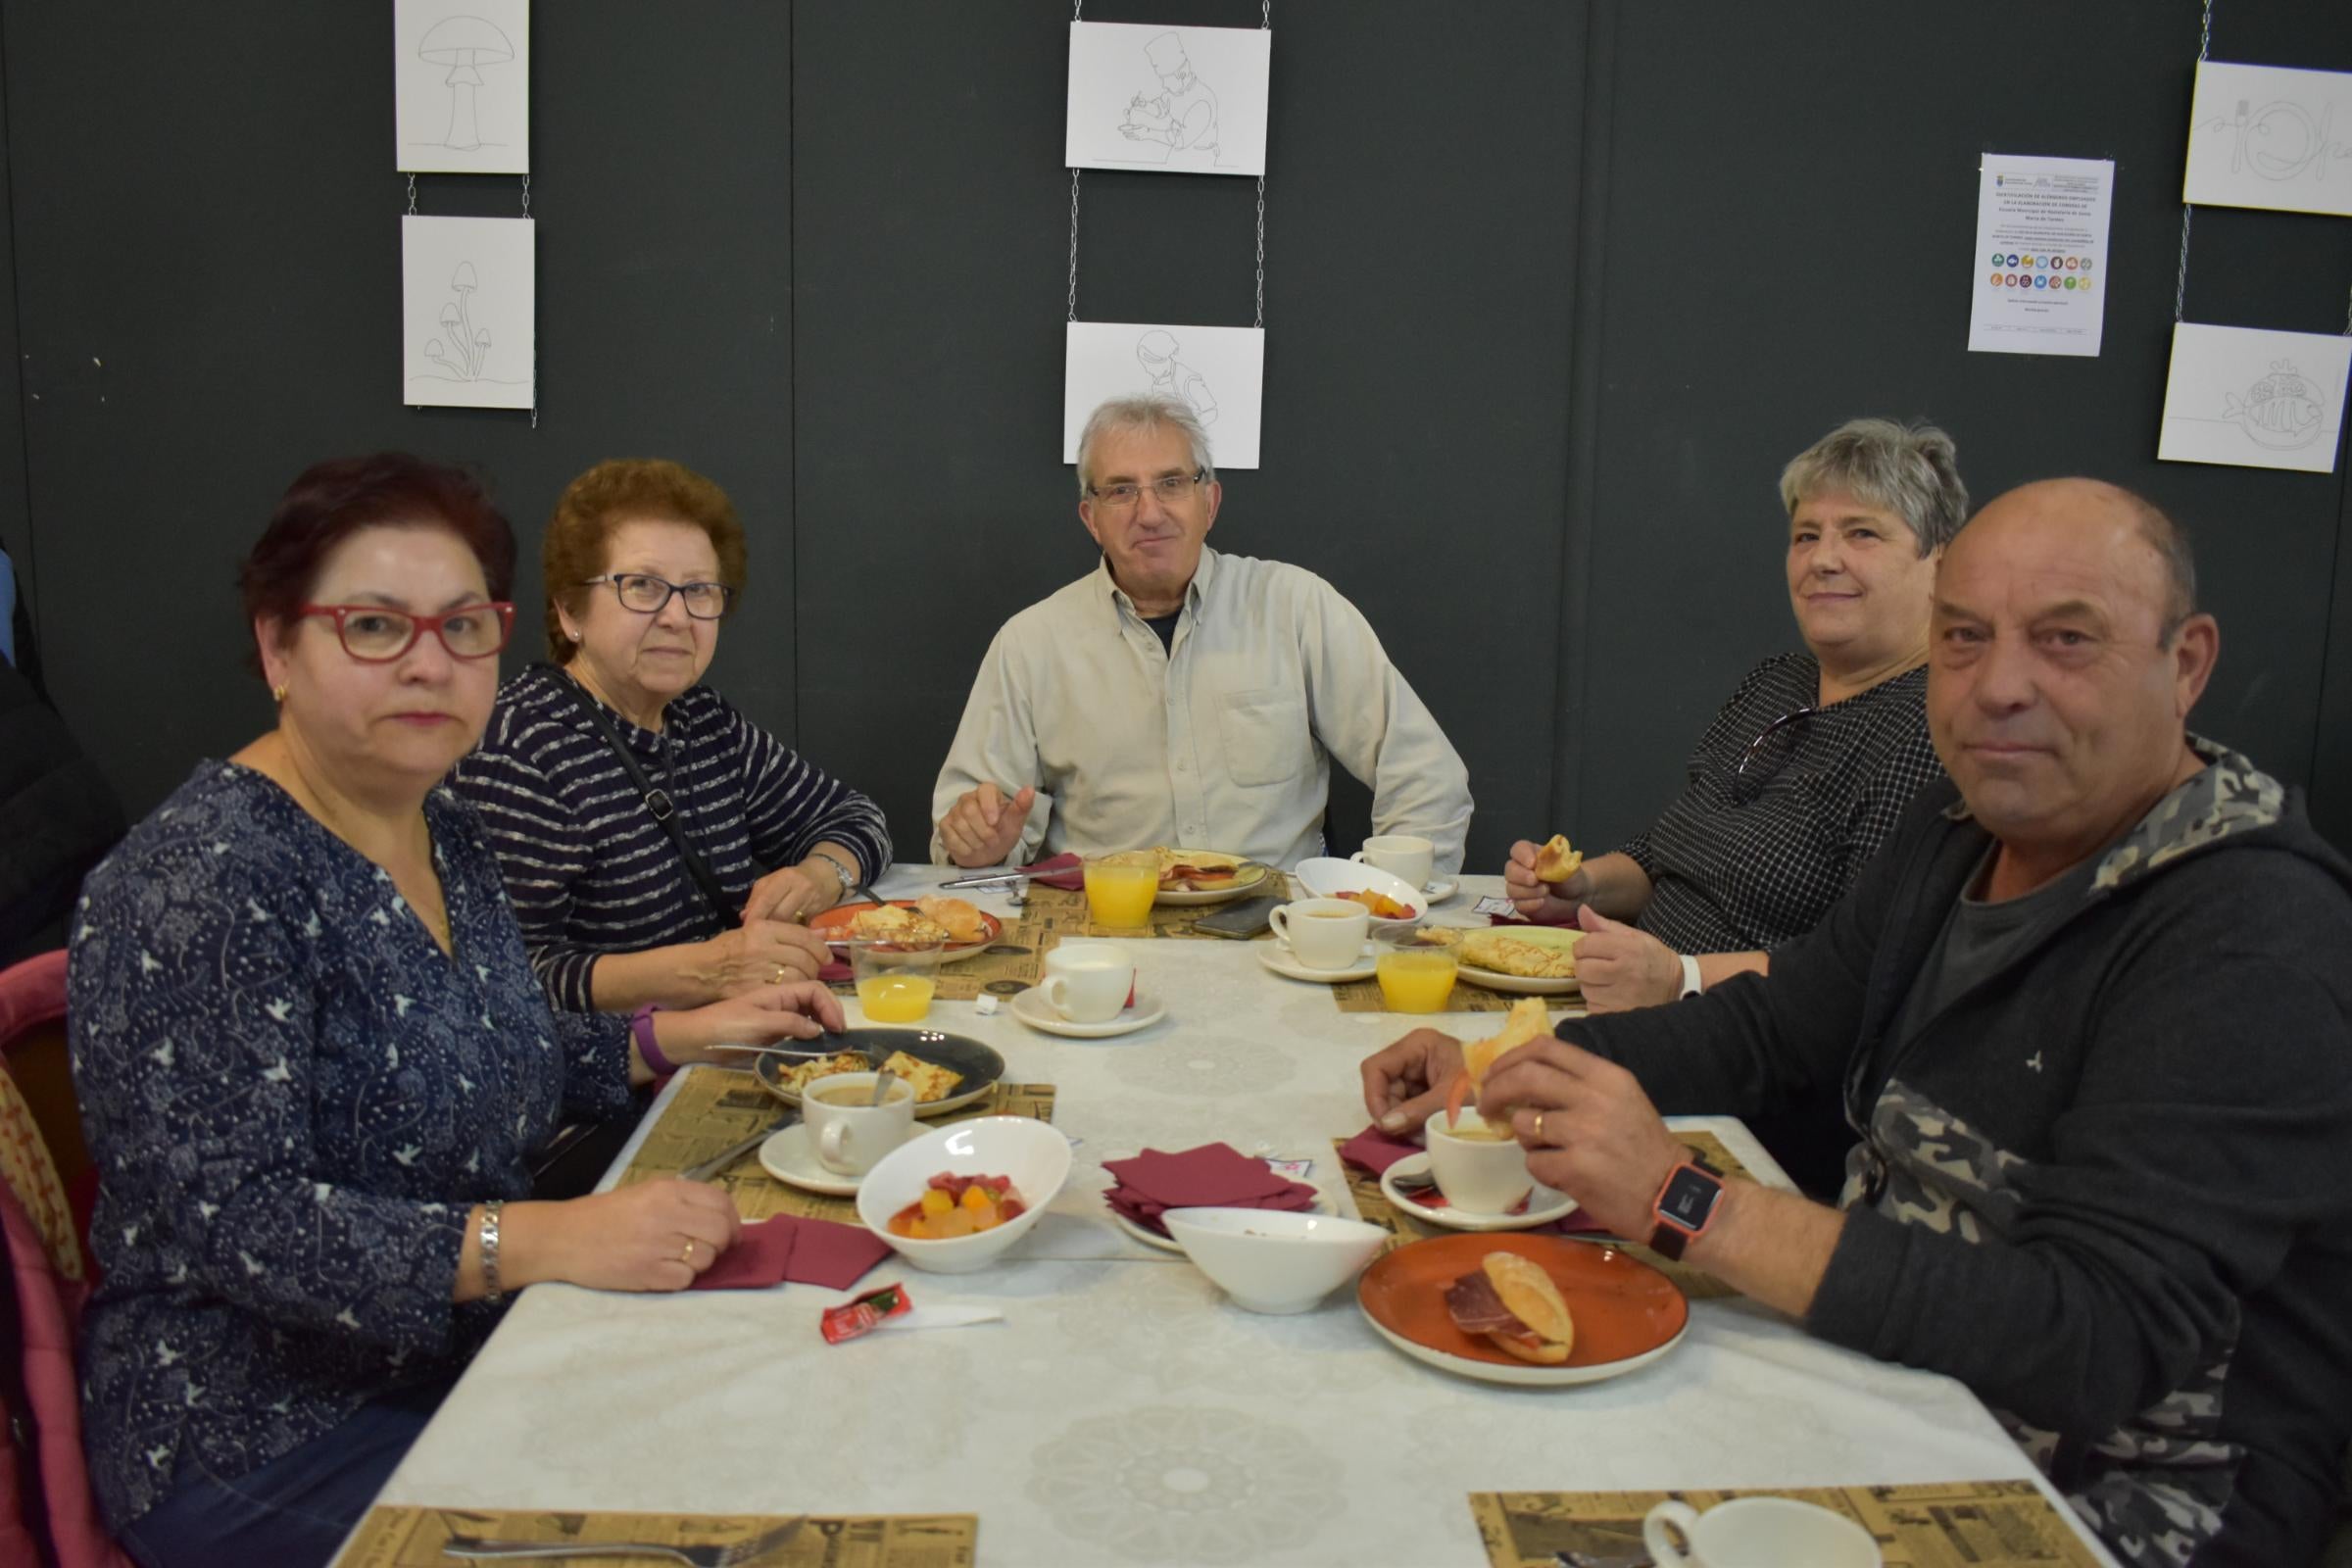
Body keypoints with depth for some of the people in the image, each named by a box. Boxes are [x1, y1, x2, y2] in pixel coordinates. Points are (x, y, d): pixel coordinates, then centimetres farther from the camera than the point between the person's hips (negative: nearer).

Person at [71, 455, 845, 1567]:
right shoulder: (198, 884, -20)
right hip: (270, 1444, -7)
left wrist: (683, 1038, 7)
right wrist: (541, 1242, -34)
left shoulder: (445, 832, 6)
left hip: (467, 1355, 8)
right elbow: (228, 1216, -25)